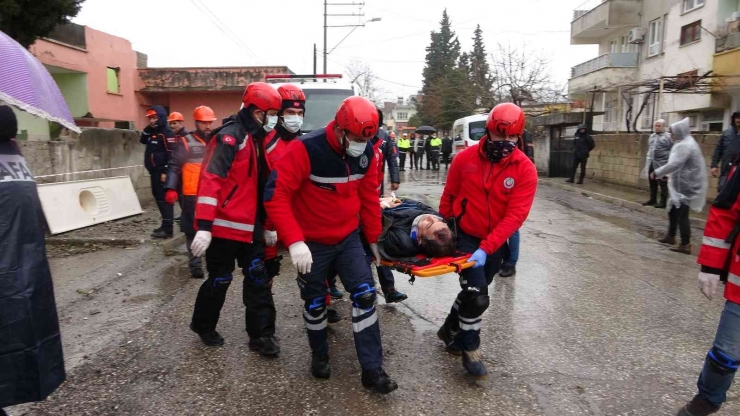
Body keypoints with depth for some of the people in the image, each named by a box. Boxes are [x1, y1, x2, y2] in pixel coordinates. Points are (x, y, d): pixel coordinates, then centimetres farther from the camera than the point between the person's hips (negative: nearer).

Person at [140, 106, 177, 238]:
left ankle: (168, 229, -9)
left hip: (162, 172, -10)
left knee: (164, 199, -10)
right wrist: (147, 129, 10)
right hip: (154, 171, 10)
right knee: (158, 197, 13)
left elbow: (171, 154, -18)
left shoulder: (167, 133, -12)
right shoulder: (152, 132, 17)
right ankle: (165, 225, 21)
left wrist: (165, 172, -22)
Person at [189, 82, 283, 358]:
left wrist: (266, 224, 20)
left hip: (249, 225, 8)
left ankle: (261, 334, 18)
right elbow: (211, 180, -24)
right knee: (220, 279, 7)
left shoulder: (256, 139, 13)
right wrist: (204, 226, -30)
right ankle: (204, 325, 32)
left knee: (258, 278, 8)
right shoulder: (230, 137, -16)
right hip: (224, 225, -8)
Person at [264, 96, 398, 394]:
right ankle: (319, 356, 39)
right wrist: (294, 242, -33)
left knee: (365, 296, -3)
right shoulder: (306, 149, -26)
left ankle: (372, 370, 10)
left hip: (348, 238, 4)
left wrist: (373, 238, 9)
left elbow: (369, 197, 4)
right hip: (311, 242, -4)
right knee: (315, 303, 12)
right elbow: (275, 195, -27)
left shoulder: (367, 153, -8)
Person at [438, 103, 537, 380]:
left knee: (472, 291, 17)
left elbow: (515, 216, -21)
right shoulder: (465, 158, -12)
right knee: (478, 296, -9)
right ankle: (470, 350, 13)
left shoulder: (525, 170, -15)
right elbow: (448, 197, 0)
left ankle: (449, 331, 41)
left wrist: (485, 248, -28)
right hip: (465, 237, -2)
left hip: (495, 244, 2)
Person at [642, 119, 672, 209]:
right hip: (652, 163, 7)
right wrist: (647, 162, 19)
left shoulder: (667, 136, -7)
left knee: (663, 183, -1)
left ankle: (663, 202, 5)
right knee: (652, 182, 14)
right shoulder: (652, 136, 15)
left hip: (662, 164, -7)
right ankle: (652, 199, 26)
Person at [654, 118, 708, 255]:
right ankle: (671, 236, 33)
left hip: (685, 186, -11)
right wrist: (664, 174, 17)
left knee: (682, 215, -8)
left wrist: (656, 173, -20)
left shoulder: (684, 146, -20)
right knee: (673, 211, 20)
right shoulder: (686, 143, 15)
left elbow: (674, 164, -29)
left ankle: (685, 245, -5)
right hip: (683, 185, 11)